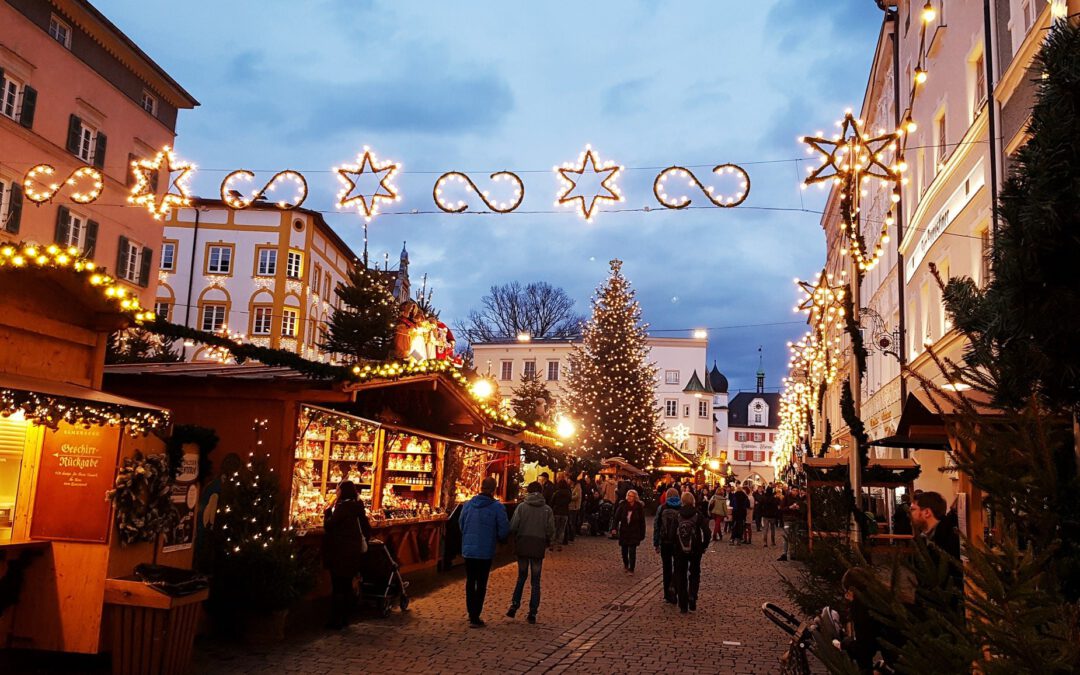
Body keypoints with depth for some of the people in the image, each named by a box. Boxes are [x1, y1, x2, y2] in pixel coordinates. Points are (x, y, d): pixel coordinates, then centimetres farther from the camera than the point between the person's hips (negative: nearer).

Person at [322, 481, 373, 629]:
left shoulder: (343, 506, -17)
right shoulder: (357, 506, 8)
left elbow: (328, 525, -16)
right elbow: (367, 528, 13)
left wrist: (328, 510, -3)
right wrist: (363, 542, 24)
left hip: (342, 552, -8)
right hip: (355, 551, 8)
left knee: (337, 587, 0)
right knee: (347, 586, 15)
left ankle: (335, 621, 4)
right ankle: (344, 618, 22)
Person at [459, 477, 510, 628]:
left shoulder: (468, 504, 0)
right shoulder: (497, 507, -13)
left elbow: (461, 526, 7)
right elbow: (504, 530, -12)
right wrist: (498, 538, 9)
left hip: (468, 550, 4)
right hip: (486, 552, -4)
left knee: (470, 582, 17)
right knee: (481, 584, 5)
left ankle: (471, 614, 23)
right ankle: (475, 617, 5)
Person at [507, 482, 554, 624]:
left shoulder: (521, 507, -4)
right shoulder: (547, 509, -2)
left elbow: (512, 526, -9)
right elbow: (550, 530, -4)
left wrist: (516, 538, 10)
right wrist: (549, 543, 14)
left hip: (522, 545, 0)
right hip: (538, 547, 0)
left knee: (521, 576, 18)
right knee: (535, 581, 8)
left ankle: (514, 606, 7)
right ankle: (532, 613, 7)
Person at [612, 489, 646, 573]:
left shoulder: (639, 507, -8)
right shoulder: (622, 505, -5)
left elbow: (642, 521, -3)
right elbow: (617, 517, -6)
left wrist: (642, 534, -2)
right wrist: (614, 528, -16)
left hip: (634, 532, -2)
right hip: (624, 531, 2)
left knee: (632, 551, -7)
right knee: (624, 550, 14)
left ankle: (631, 569, 2)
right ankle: (625, 564, 40)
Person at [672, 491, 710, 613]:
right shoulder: (698, 515, -6)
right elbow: (706, 531, -11)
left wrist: (673, 546, 5)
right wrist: (704, 545, 2)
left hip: (679, 550, 0)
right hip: (695, 550, 0)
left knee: (680, 576, 11)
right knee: (694, 574, 18)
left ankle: (683, 605, 10)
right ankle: (692, 597, -1)